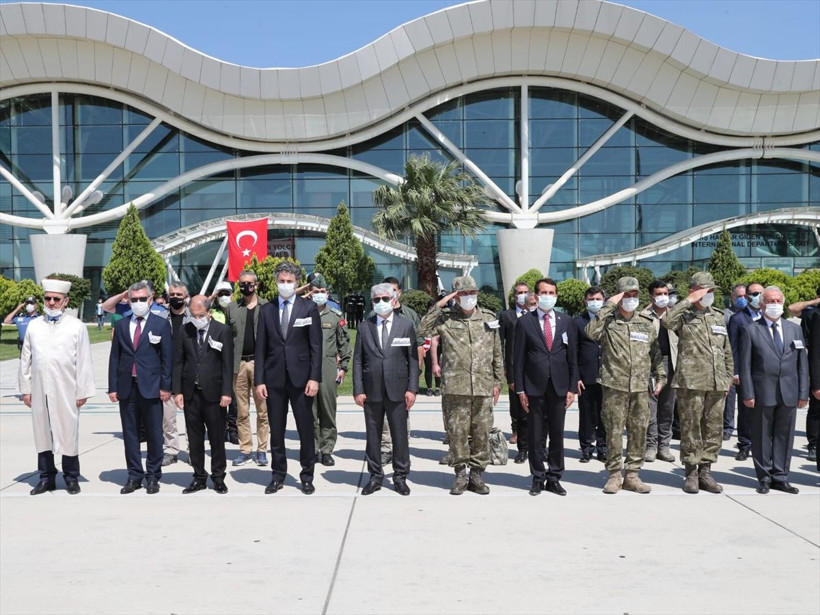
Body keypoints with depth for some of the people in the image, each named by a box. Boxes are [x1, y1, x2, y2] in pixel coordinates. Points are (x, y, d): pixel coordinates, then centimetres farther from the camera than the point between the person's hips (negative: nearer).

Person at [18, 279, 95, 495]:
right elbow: (25, 360, 12)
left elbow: (84, 362, -3)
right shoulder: (34, 326, 8)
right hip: (39, 391, 3)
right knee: (42, 433, 9)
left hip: (66, 392, -3)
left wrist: (82, 392, -5)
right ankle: (46, 477, 19)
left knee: (67, 434, 2)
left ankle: (71, 478, 14)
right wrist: (26, 389, 8)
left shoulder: (76, 327, -2)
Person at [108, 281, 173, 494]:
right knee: (130, 434, 8)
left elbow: (167, 358, -1)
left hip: (151, 387, -3)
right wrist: (112, 387, 3)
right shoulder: (121, 325, 11)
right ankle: (134, 476, 17)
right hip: (127, 387, 3)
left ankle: (153, 476, 14)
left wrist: (165, 386, -6)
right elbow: (114, 357, 9)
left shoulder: (161, 324, 2)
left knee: (154, 434, 3)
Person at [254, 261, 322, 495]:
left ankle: (307, 476, 16)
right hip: (274, 379, 2)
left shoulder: (309, 308, 1)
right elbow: (261, 348, 7)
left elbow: (316, 346, -2)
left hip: (301, 377, -2)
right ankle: (278, 475, 21)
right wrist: (259, 380, 0)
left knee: (306, 429, 4)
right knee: (276, 430, 9)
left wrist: (314, 378, -9)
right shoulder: (266, 310, 8)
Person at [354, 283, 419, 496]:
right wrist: (358, 390, -2)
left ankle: (400, 476, 17)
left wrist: (412, 388, -5)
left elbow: (413, 359, 2)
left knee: (400, 435, 5)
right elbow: (358, 360, 5)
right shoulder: (364, 327, 6)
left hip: (397, 390, -1)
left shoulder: (406, 326, 4)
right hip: (371, 390, 1)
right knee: (373, 436, 8)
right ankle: (375, 476, 20)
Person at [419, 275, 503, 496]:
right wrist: (438, 306, -10)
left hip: (483, 386, 2)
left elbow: (497, 354, 14)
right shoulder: (446, 319, 4)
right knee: (457, 431, 1)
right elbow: (423, 330, -10)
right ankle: (460, 474, 15)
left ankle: (477, 475, 18)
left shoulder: (489, 318, 11)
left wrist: (497, 382, 12)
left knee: (481, 432, 6)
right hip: (455, 387, -2)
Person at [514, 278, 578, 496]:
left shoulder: (566, 321, 7)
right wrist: (520, 389, -4)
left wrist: (572, 387, 2)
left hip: (559, 386, 2)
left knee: (557, 434, 7)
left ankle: (554, 478, 19)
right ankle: (538, 478, 17)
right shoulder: (525, 322, 1)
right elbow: (519, 358, 0)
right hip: (534, 387, -2)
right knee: (535, 435, 4)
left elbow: (572, 357, 8)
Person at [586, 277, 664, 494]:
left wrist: (660, 377, 11)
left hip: (641, 387, 4)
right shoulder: (608, 321, 1)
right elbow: (590, 332, -20)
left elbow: (656, 353, 18)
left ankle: (632, 474, 15)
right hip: (614, 386, -3)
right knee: (614, 431, 0)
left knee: (639, 431, 5)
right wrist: (608, 306, -15)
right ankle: (614, 474, 11)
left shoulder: (646, 323, 14)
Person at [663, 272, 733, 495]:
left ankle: (705, 471, 18)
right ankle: (691, 472, 10)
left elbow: (727, 352, 21)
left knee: (714, 428, 8)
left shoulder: (718, 317, 17)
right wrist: (689, 301, -16)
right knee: (691, 428, 0)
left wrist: (728, 379, 16)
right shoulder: (683, 315, 0)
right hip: (691, 382, -5)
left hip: (717, 384, 5)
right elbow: (666, 321, -25)